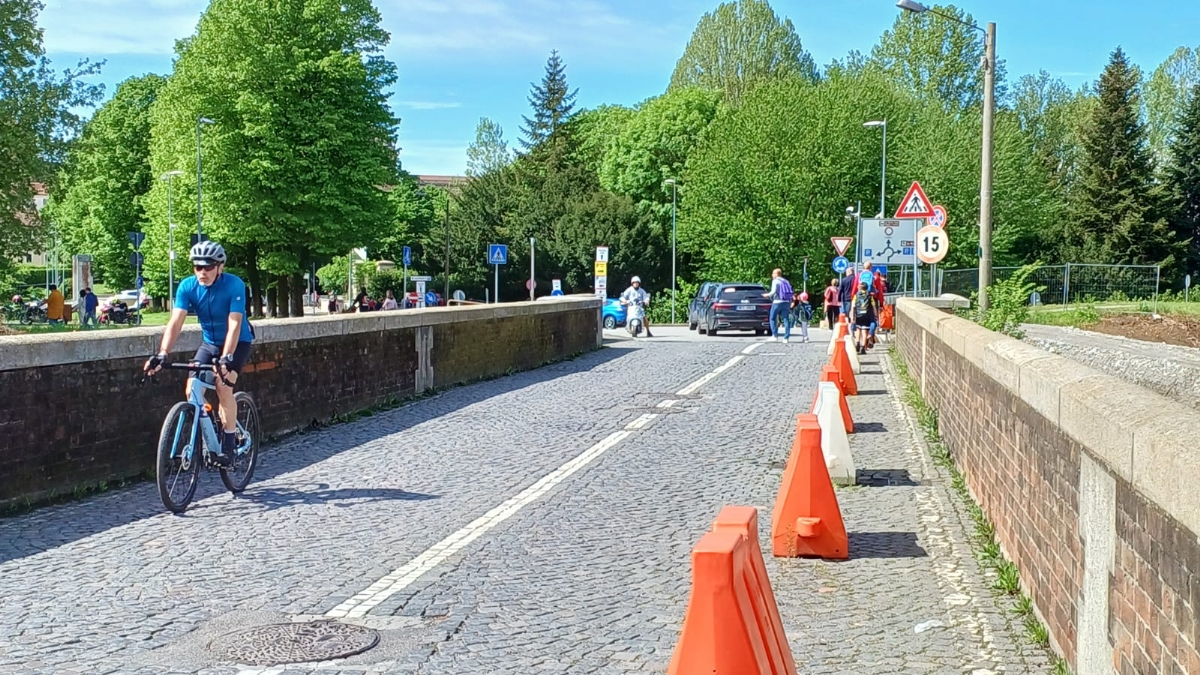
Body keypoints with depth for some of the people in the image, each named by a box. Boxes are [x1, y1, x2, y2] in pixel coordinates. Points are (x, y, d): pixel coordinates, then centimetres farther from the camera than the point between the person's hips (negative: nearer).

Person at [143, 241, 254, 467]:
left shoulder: (234, 285, -25)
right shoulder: (187, 286, -15)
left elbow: (234, 325, -31)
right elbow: (175, 322, -23)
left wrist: (226, 358, -43)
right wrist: (162, 354, -37)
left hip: (237, 343, -4)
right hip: (209, 343, 4)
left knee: (223, 386, -25)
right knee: (192, 390, -13)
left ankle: (229, 443, -11)